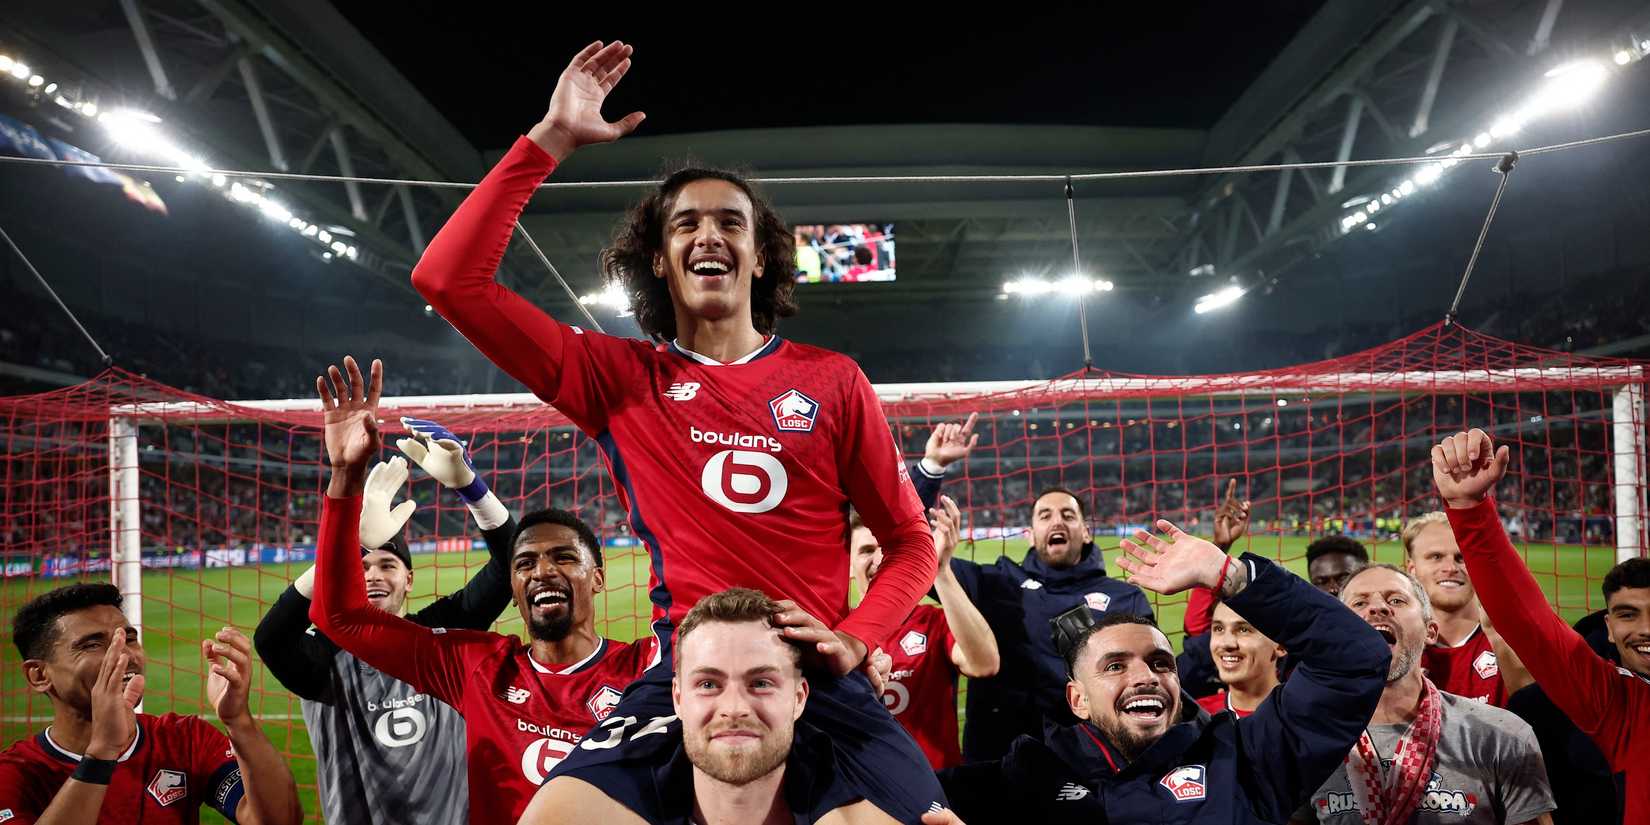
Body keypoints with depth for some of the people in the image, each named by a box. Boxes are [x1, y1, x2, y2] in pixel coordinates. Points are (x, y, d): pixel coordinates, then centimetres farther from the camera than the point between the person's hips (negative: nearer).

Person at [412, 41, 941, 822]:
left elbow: (910, 541, 12)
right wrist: (550, 140, 0)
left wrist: (853, 638, -6)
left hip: (820, 683, 1)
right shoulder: (620, 378, 7)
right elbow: (449, 279, 2)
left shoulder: (832, 380, 7)